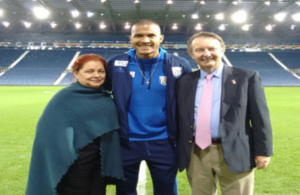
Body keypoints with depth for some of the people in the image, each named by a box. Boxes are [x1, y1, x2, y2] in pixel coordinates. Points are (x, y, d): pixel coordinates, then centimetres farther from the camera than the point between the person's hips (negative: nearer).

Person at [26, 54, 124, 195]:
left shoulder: (107, 99, 5)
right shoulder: (65, 97, -12)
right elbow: (49, 131, -13)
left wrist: (112, 165, 10)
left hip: (101, 164, 6)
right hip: (75, 166, -5)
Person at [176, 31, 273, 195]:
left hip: (234, 153, -2)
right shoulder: (184, 82, 8)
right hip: (196, 154, 3)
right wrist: (176, 150, 7)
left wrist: (263, 151, -4)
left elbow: (260, 117, -1)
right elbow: (180, 118, 10)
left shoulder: (247, 77, 0)